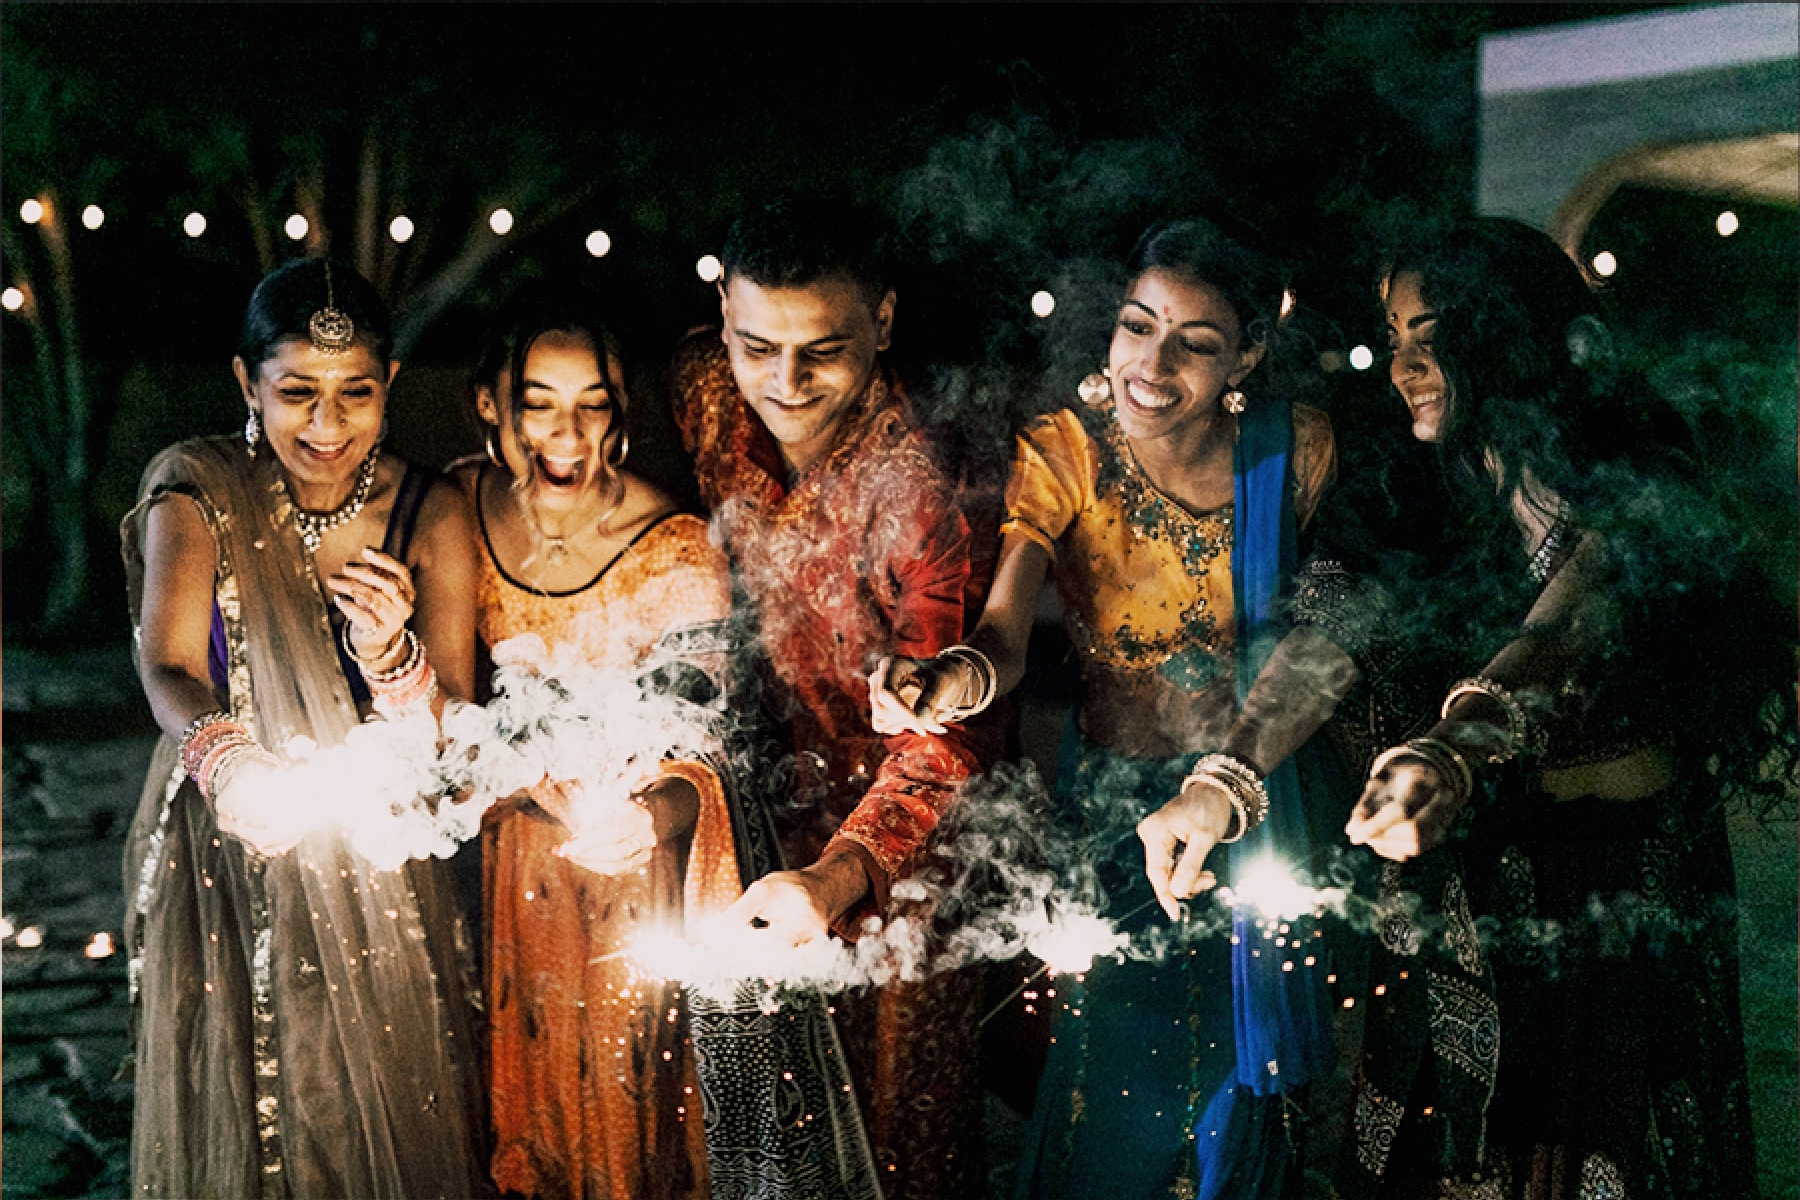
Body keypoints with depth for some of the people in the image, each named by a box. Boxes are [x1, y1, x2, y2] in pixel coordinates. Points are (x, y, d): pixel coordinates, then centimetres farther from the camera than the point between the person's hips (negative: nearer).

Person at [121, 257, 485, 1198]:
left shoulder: (429, 519, -8)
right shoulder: (194, 492, -10)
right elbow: (168, 668, -22)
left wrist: (390, 654, -32)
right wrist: (224, 760, -44)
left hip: (377, 875, 1)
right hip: (225, 864, 0)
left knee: (384, 1116, 11)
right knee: (241, 1124, 12)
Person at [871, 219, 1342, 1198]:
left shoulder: (1294, 447, -12)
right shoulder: (1063, 453, -18)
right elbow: (1005, 631, -31)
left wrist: (1230, 780, -24)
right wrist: (954, 677, -53)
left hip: (1253, 798, 2)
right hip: (1111, 804, -2)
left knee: (1235, 1074, 19)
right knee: (1113, 1088, 7)